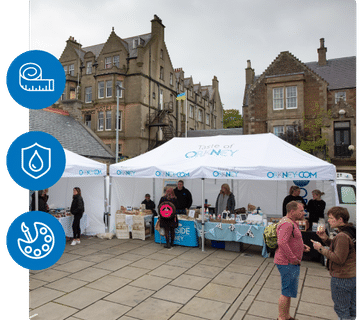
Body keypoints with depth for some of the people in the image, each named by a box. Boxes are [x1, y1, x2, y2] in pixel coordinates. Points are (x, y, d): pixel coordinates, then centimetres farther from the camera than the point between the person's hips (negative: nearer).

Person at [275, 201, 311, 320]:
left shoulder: (291, 222, 14)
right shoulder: (286, 223, -22)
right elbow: (282, 243, -34)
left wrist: (302, 247, 8)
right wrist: (294, 259, -25)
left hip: (291, 263, 11)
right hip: (287, 263, -11)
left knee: (289, 291, 20)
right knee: (287, 292, 0)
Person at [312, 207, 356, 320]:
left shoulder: (342, 236, -25)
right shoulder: (351, 232, 6)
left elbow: (339, 259, -26)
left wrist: (321, 249, -18)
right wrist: (325, 238, 3)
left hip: (342, 278, -9)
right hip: (354, 276, 10)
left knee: (341, 309, 7)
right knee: (353, 309, 20)